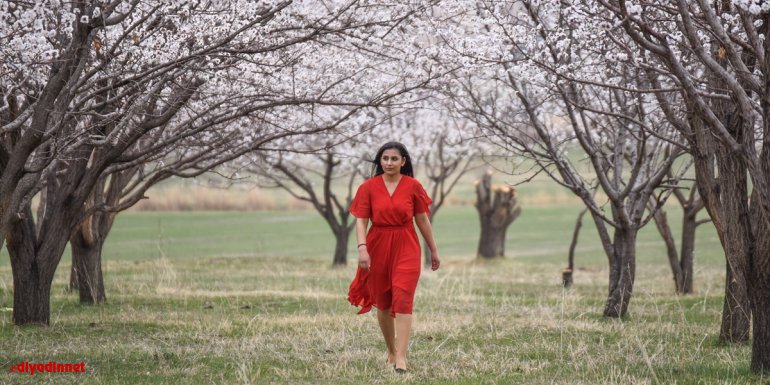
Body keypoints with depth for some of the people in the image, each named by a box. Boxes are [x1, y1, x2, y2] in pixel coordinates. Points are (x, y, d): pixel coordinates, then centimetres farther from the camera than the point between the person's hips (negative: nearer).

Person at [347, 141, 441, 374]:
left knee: (402, 300, -13)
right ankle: (391, 352, 30)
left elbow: (423, 220, 6)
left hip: (406, 249, -2)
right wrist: (362, 248, -20)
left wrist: (433, 250, 12)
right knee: (382, 303, 11)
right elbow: (361, 220, -5)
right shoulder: (368, 187, -1)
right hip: (378, 248, 2)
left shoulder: (413, 186, -1)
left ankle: (401, 358, -17)